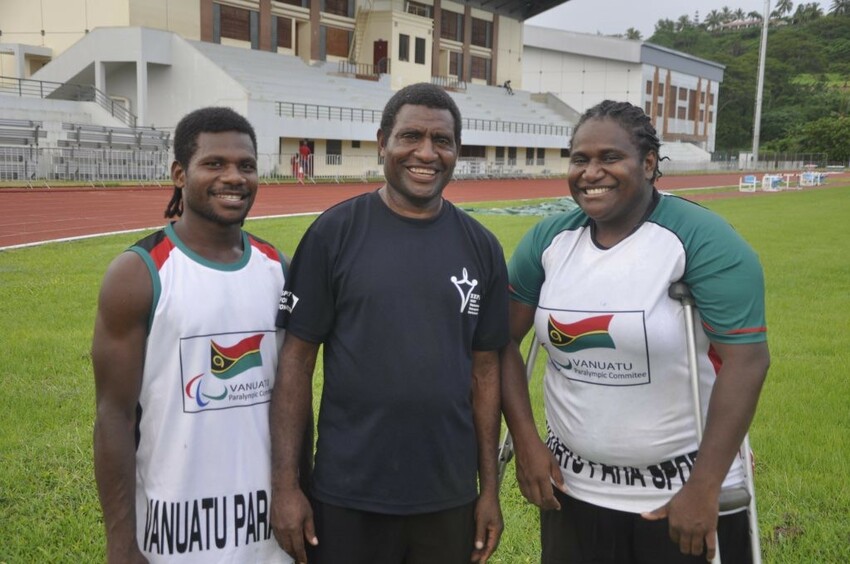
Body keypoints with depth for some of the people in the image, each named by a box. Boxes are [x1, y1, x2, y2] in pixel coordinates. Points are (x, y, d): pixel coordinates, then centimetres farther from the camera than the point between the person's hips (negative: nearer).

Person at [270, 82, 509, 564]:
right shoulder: (335, 232, -7)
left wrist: (490, 488, 4)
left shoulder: (481, 247, 2)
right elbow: (297, 358, -6)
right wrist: (285, 482, -9)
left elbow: (485, 369, 5)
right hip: (348, 497, -2)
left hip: (449, 498, 3)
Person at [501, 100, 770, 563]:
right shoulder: (547, 239, -1)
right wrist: (525, 441, -5)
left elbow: (745, 360, -18)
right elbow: (503, 340, 3)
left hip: (682, 489, -3)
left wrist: (704, 487, -20)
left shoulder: (701, 239, -14)